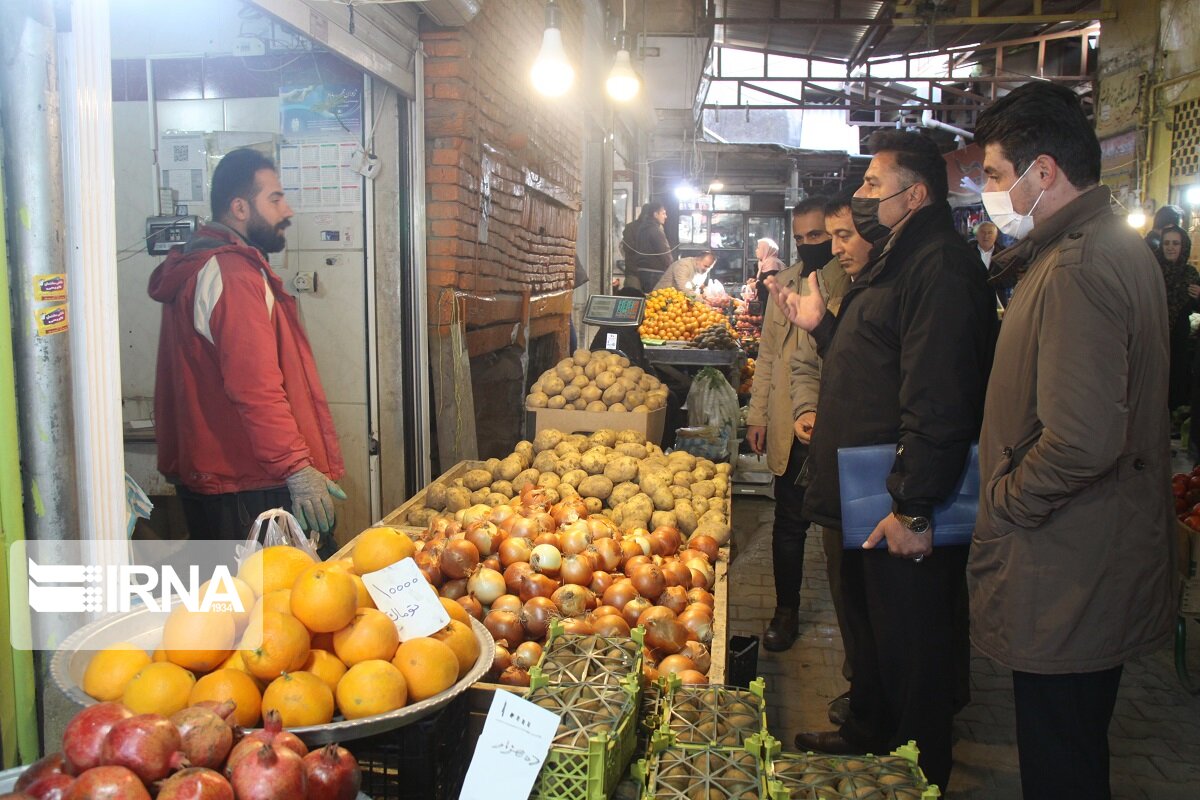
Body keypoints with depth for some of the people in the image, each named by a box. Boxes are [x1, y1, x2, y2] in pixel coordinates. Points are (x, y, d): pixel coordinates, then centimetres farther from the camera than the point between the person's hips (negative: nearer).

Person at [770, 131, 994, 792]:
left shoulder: (940, 266, -19)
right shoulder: (895, 262, 16)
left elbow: (939, 400, -27)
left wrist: (914, 508, -27)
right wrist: (821, 326, 14)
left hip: (904, 512, -11)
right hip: (866, 500, 11)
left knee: (910, 650, 4)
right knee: (869, 629, 24)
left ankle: (919, 777, 21)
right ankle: (867, 735, 43)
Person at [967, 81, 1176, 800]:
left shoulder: (1076, 270, -22)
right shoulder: (1117, 247, 12)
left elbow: (1083, 441, -31)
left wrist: (1005, 500, -16)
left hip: (1067, 580, -10)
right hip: (1103, 576, 10)